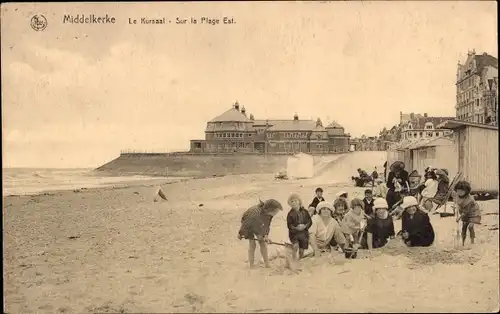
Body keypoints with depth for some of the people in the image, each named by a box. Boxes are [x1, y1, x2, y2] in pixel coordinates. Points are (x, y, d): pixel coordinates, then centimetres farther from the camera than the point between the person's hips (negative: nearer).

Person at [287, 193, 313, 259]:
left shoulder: (304, 211, 3)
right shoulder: (290, 214, -3)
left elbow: (310, 221, 4)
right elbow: (289, 225, -6)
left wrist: (305, 226, -15)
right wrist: (296, 227, -23)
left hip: (304, 233, 2)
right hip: (294, 233, -2)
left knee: (302, 251, 8)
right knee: (296, 246, -27)